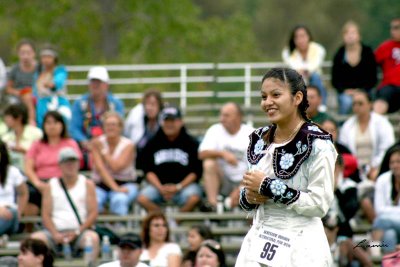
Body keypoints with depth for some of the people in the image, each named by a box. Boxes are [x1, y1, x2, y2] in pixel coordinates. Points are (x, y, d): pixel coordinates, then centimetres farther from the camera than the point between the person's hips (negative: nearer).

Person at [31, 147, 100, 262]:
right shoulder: (50, 186, 14)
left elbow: (93, 213, 4)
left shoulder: (87, 184, 12)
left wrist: (77, 232, -10)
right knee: (36, 238, -29)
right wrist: (55, 234, -12)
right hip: (56, 230, 1)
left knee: (93, 237, -35)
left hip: (80, 230, -1)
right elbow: (46, 215, 7)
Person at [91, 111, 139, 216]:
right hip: (101, 185, 1)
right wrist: (115, 188, -21)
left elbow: (116, 167, -16)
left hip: (125, 183, -1)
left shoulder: (128, 145, -2)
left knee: (119, 200, -36)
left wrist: (103, 151, -7)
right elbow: (100, 168, -10)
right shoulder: (97, 143, 2)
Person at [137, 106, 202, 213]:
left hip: (185, 184, -2)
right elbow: (148, 170, 6)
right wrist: (160, 188, -11)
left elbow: (196, 171, 0)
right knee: (142, 198, -28)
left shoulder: (191, 143, 3)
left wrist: (178, 187, -13)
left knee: (193, 198, -35)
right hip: (158, 184, 2)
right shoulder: (153, 144, 9)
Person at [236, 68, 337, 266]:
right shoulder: (259, 140, 12)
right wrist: (248, 197, -3)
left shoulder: (316, 144, -9)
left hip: (300, 249, -6)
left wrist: (269, 186, -15)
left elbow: (320, 204, -15)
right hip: (259, 241, 6)